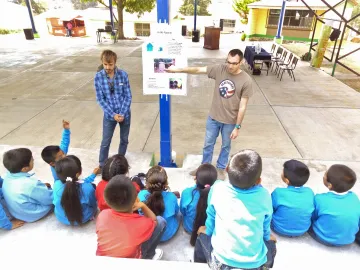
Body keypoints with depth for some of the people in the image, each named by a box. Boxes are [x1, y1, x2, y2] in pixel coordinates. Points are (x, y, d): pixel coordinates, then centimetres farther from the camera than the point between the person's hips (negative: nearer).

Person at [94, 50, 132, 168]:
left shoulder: (123, 74, -10)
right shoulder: (98, 77, -10)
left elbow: (128, 96, -7)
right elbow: (100, 99, -7)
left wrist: (122, 113, -14)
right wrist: (113, 114, -14)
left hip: (125, 113, 1)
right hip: (109, 115, -1)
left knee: (124, 140, 15)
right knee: (105, 142, 7)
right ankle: (102, 165, 26)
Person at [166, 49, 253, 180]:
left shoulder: (246, 81, -18)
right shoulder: (219, 69, -10)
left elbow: (242, 106, -15)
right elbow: (198, 70, -9)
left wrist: (237, 127, -12)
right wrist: (179, 69, -19)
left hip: (230, 121, -2)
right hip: (213, 117, 3)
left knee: (225, 146, 19)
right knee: (208, 144, 18)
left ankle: (221, 168, 43)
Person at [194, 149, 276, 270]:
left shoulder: (217, 188, -15)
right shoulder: (264, 196, -12)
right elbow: (266, 224, 7)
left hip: (221, 260, -1)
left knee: (202, 233, 29)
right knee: (271, 242, 32)